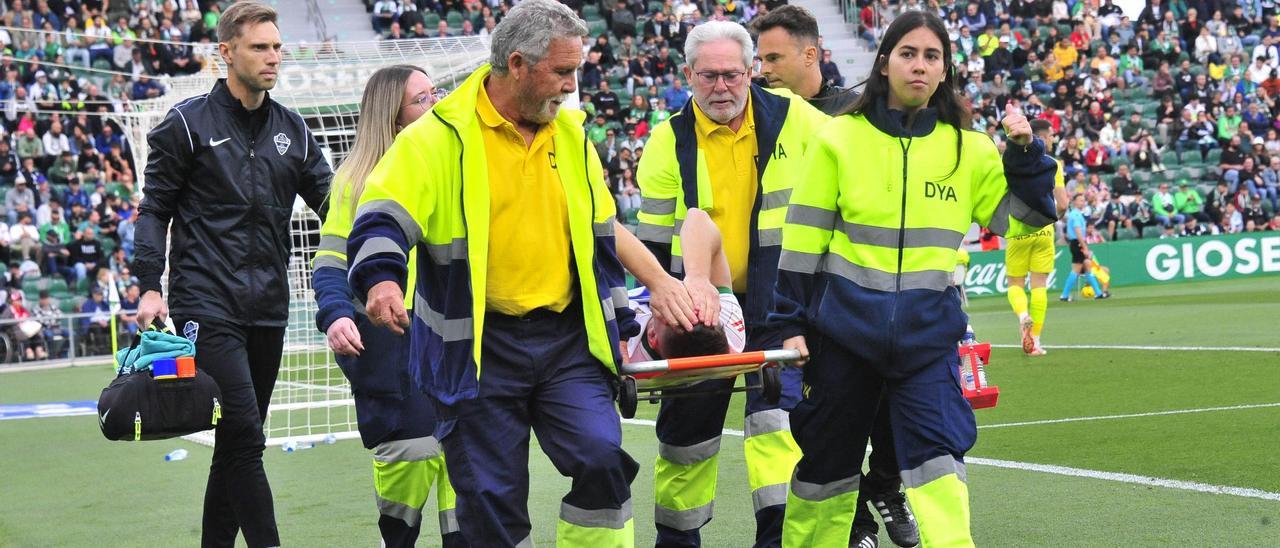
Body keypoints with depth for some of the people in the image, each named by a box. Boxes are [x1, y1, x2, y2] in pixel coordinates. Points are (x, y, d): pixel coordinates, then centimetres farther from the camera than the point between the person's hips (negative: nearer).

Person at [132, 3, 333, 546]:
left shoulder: (292, 129, 13)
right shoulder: (188, 123, 0)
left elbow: (333, 205, 13)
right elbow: (155, 209, 1)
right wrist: (150, 287, -9)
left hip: (268, 307, 5)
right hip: (207, 303, -5)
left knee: (238, 440, 10)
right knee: (244, 434, -14)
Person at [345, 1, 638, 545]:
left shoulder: (571, 136, 11)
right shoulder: (441, 137, -7)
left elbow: (599, 239, 20)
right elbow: (383, 218, -15)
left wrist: (621, 329, 20)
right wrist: (382, 278, -36)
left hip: (567, 339, 4)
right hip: (476, 347, -4)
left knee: (602, 459, -14)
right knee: (492, 499, 0)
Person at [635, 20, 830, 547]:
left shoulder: (793, 119, -5)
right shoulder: (669, 142, -3)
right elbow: (655, 242, 0)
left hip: (776, 300, -2)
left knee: (777, 414, -14)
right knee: (687, 425, 10)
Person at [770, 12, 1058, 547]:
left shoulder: (967, 148, 5)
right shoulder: (839, 139, -1)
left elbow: (1019, 218, 8)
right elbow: (802, 239, 1)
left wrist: (1025, 155, -5)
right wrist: (791, 322, -2)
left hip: (928, 332, 0)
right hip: (843, 326, 0)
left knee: (937, 460, -14)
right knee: (825, 462, 11)